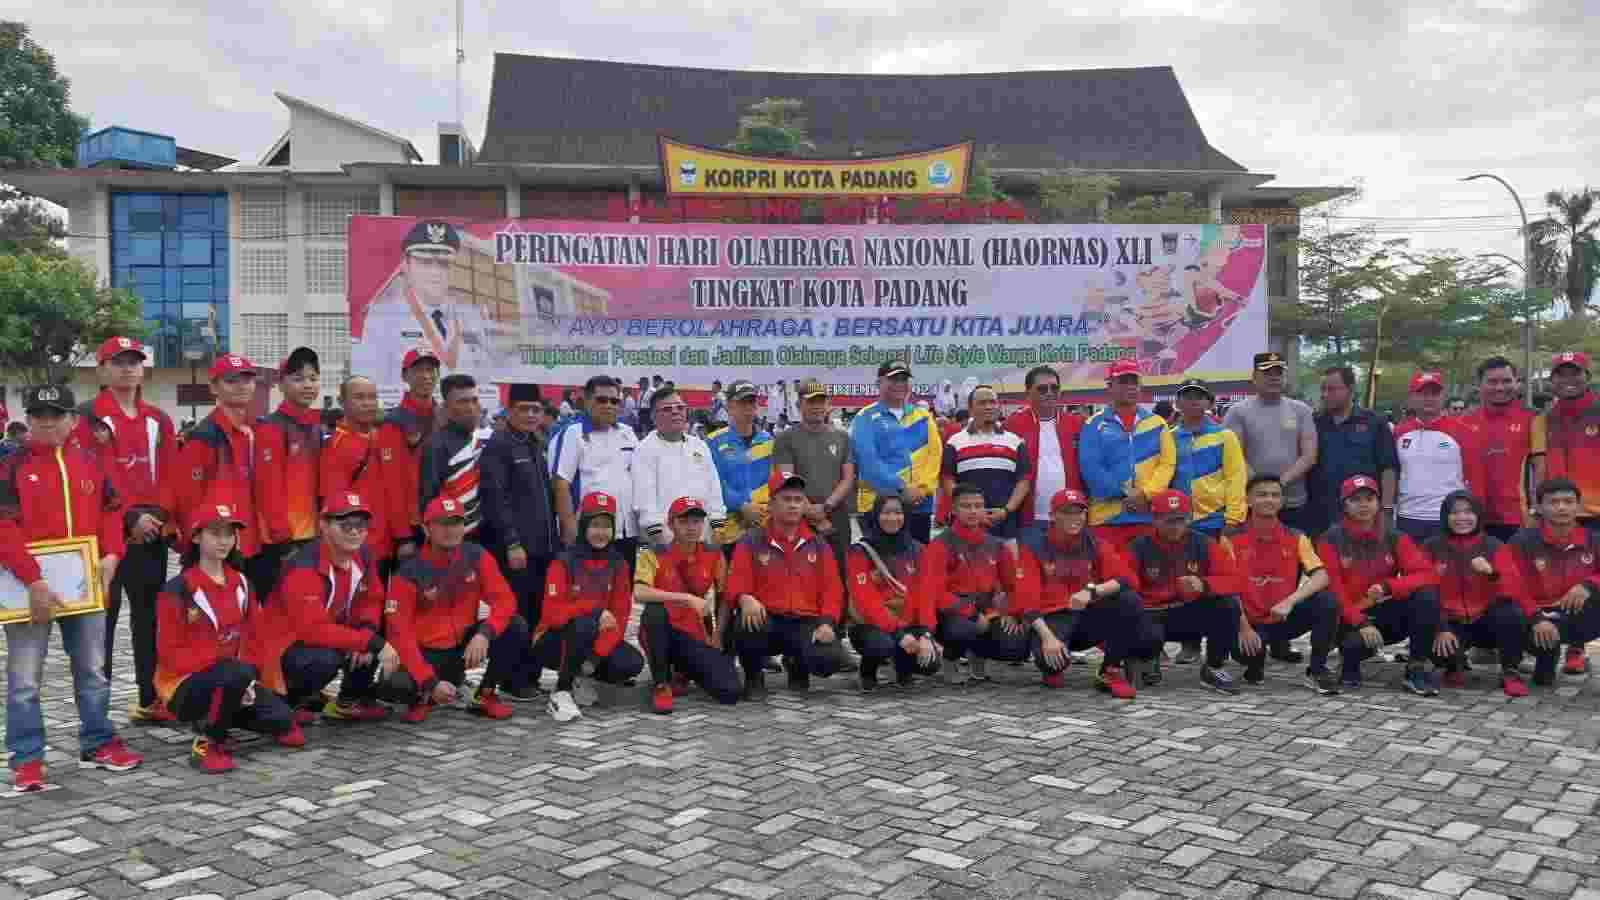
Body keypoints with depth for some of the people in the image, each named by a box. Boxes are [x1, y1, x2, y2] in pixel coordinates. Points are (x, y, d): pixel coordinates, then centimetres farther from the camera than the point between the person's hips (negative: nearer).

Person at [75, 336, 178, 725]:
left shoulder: (158, 420, 14)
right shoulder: (88, 417, -4)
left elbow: (170, 477, 11)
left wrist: (159, 515, -5)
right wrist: (130, 517, -17)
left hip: (151, 534, 5)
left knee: (150, 615, 9)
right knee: (103, 615, -2)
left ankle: (152, 699, 17)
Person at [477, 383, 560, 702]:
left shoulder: (537, 446, 18)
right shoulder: (497, 447, -7)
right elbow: (495, 498, -15)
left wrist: (554, 539, 17)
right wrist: (512, 543, -19)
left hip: (543, 546, 8)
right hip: (513, 548, -8)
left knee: (539, 614, 9)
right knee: (515, 614, -4)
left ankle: (531, 676, 18)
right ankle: (513, 682, 3)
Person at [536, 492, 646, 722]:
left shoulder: (618, 564, 0)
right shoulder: (565, 562, -15)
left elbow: (620, 615, -4)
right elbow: (552, 613, -21)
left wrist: (599, 651, -19)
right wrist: (596, 610, -29)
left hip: (596, 641, 5)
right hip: (554, 640, -5)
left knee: (633, 663, -21)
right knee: (584, 624, -37)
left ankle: (581, 676, 7)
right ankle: (561, 693, -22)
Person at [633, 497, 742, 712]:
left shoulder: (714, 556, 2)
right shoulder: (653, 555, -10)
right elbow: (640, 593, -28)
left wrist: (718, 635, 3)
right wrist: (688, 598, -31)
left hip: (697, 636, 3)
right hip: (662, 632, -3)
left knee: (730, 693, -17)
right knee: (654, 611, -38)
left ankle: (683, 673, 16)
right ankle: (661, 684, -17)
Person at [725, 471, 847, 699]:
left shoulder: (818, 545, 13)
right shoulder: (751, 542, 4)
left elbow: (832, 588, 7)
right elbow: (736, 584, -5)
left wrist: (827, 622, -11)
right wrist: (745, 599, -29)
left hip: (805, 623, 2)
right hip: (766, 620, -1)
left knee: (831, 659, -27)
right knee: (747, 622, -37)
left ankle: (799, 667, 14)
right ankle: (753, 676, -3)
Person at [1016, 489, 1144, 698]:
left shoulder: (1096, 545, 5)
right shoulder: (1036, 548, -3)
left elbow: (1127, 579, -10)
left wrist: (1092, 591, -27)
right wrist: (1047, 636, -24)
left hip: (1088, 616, 3)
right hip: (1052, 618, -3)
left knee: (1130, 601, -23)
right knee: (1049, 657, -36)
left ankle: (1112, 672, -9)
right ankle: (1054, 667, 6)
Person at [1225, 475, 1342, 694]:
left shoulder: (1295, 537, 0)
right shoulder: (1233, 537, -6)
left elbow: (1321, 577, -12)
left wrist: (1290, 601, -28)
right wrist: (1243, 626, -19)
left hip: (1285, 619, 2)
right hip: (1251, 621, -2)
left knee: (1327, 602, -24)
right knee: (1243, 650, -35)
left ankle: (1316, 671, -7)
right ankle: (1256, 662, 6)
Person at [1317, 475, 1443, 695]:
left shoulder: (1394, 538, 1)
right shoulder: (1331, 540, -7)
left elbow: (1427, 575, -10)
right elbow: (1332, 590, -14)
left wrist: (1387, 586, -26)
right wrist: (1361, 623, -26)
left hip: (1387, 614, 3)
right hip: (1352, 619, -3)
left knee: (1427, 596, -24)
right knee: (1356, 642, -37)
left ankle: (1417, 669, -11)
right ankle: (1350, 665, 3)